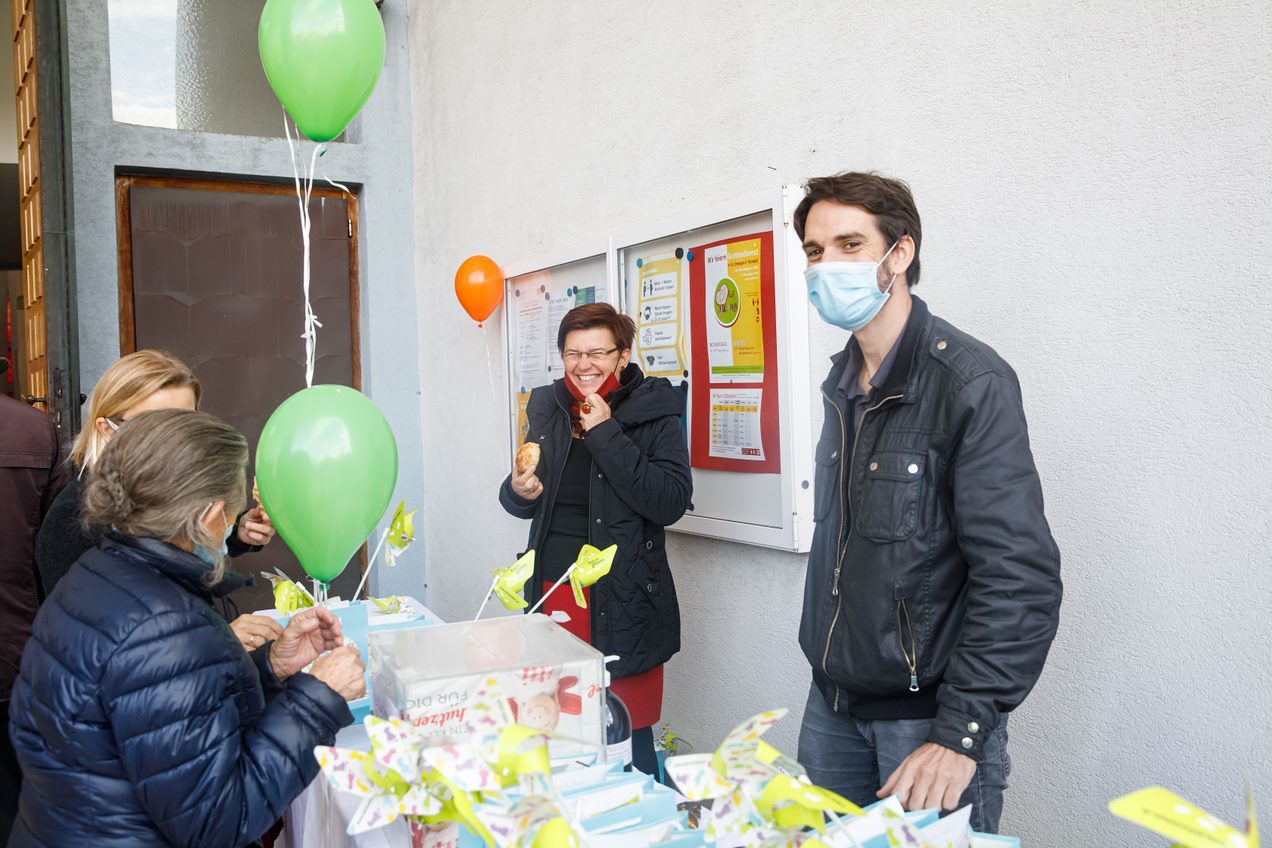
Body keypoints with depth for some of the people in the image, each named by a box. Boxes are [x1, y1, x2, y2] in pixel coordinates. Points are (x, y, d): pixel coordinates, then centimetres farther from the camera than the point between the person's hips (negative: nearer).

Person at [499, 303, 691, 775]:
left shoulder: (654, 410, -5)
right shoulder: (546, 408, 8)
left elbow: (670, 504, -18)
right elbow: (522, 503, 16)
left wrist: (606, 434, -19)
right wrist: (519, 492, -8)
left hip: (624, 602, -4)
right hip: (554, 591, 4)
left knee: (628, 741, 2)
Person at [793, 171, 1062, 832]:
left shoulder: (971, 381, -17)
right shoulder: (843, 383, 8)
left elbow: (1020, 576, -21)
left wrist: (961, 732, -23)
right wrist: (825, 663, 12)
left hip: (928, 709, -7)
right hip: (833, 704, 7)